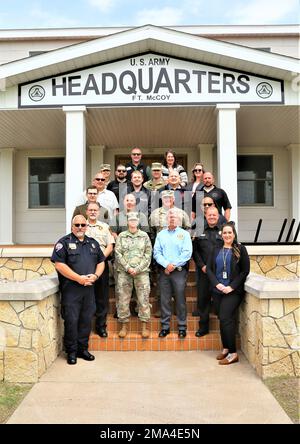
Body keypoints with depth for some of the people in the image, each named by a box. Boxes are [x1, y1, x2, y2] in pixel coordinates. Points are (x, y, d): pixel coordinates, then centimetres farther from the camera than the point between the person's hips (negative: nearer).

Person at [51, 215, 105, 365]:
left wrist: (95, 275, -4)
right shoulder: (64, 242, -3)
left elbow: (101, 262, 17)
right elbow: (59, 264, -12)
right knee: (71, 320, 0)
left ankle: (83, 348, 23)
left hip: (89, 289, 5)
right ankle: (71, 351, 14)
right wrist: (78, 278, -16)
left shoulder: (93, 243, 15)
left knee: (86, 319, 10)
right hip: (71, 289, -5)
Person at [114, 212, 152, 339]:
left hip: (141, 271, -1)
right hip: (124, 272, 1)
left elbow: (148, 254, 3)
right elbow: (118, 254, 3)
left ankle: (145, 326, 6)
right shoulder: (121, 236, 10)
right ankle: (124, 326, 13)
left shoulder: (144, 236, 9)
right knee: (122, 299, 2)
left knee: (144, 298, -2)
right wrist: (127, 267, -8)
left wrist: (138, 269, -7)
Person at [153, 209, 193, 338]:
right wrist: (166, 264, -11)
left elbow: (187, 253, -5)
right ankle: (165, 326, 14)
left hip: (179, 271, -2)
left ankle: (182, 327, 9)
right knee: (164, 299, 4)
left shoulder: (184, 234, 5)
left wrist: (173, 265, -11)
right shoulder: (161, 234, 12)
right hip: (164, 271, 2)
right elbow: (156, 253, 4)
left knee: (180, 299, -1)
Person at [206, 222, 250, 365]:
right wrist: (217, 284, -9)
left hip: (233, 291, -4)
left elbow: (245, 271, -4)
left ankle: (233, 353, 0)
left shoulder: (240, 249, -2)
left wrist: (232, 286, -11)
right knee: (222, 319, 8)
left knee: (225, 318, -11)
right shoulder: (216, 250, 9)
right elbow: (209, 269, 5)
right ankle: (226, 349, 22)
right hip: (217, 291, 4)